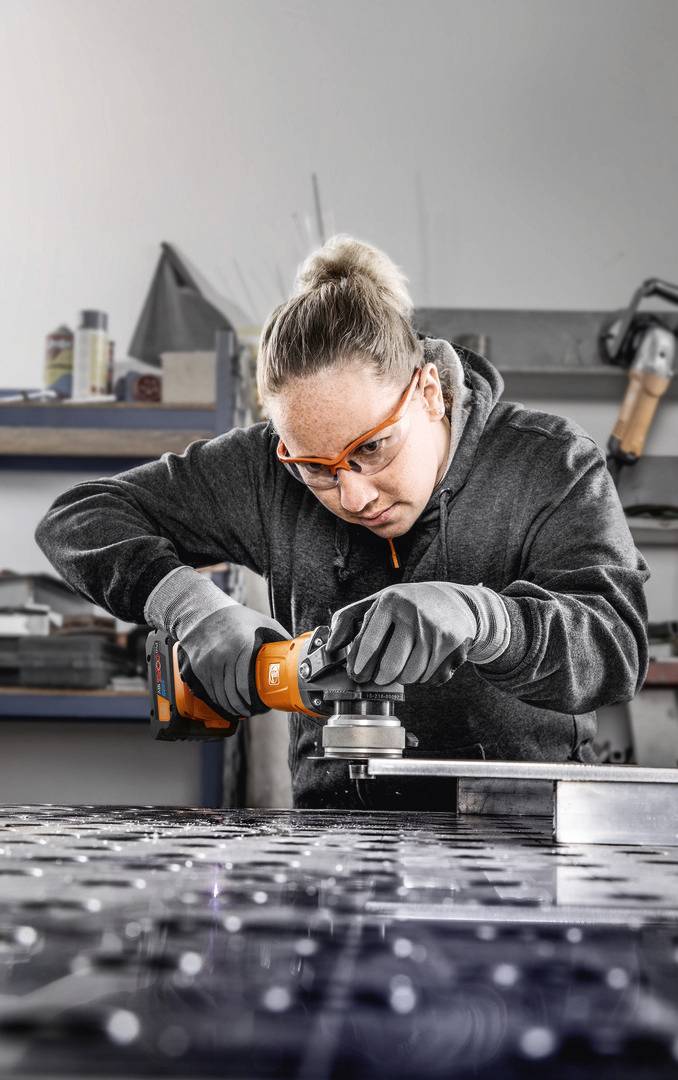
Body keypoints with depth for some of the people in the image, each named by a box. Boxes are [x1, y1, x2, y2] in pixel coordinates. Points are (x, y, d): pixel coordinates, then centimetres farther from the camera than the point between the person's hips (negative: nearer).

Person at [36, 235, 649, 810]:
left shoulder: (552, 467, -7)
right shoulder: (265, 470, -1)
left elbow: (617, 642, -19)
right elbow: (81, 518, 4)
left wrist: (471, 616, -38)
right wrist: (194, 607, -14)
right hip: (338, 831, 1)